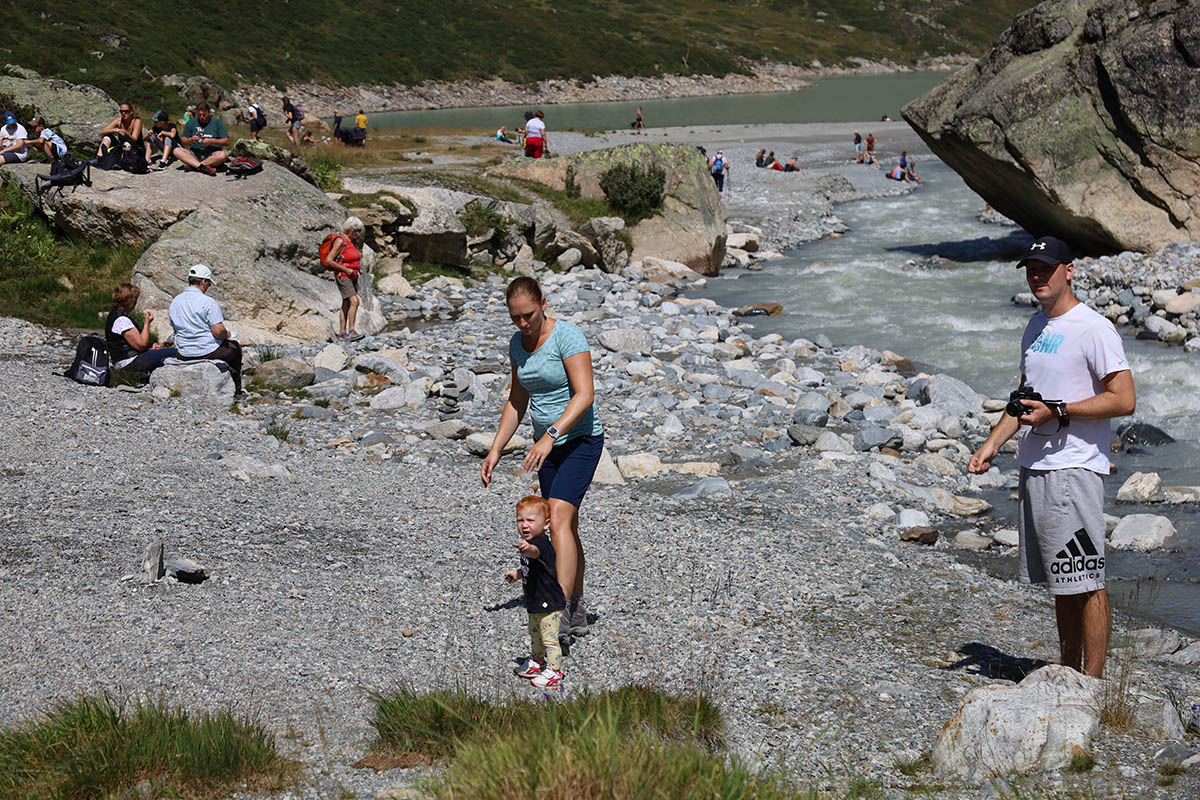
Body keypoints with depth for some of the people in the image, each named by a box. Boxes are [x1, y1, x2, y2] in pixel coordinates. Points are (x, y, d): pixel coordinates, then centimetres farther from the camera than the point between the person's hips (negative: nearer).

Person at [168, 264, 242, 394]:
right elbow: (218, 332, -21)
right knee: (235, 348, 24)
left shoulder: (175, 302, 5)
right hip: (208, 352, -7)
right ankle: (235, 390, 29)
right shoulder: (208, 302, -18)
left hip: (184, 355, 7)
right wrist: (228, 334, 2)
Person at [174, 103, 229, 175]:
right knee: (177, 151, -24)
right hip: (195, 154, 2)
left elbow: (226, 142, -1)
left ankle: (192, 165, -33)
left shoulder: (217, 122, 5)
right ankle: (202, 167, -40)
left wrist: (211, 141, -14)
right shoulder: (191, 123, 11)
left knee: (223, 155, -35)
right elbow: (183, 141, 11)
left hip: (212, 154, -2)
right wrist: (191, 140, -11)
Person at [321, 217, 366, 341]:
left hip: (352, 277, 9)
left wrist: (359, 268, 7)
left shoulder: (354, 242, 10)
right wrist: (346, 270, -19)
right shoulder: (341, 241, -15)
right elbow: (328, 260, -18)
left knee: (346, 305, 10)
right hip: (342, 277, -9)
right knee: (354, 301, -20)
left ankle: (342, 332, 15)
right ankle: (351, 332, -23)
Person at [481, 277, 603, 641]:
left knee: (559, 519, -22)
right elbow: (517, 401, 17)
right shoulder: (518, 344, 7)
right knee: (565, 528, 11)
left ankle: (561, 610, -27)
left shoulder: (567, 336, -17)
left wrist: (551, 436, -33)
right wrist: (495, 450, 12)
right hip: (548, 446, 8)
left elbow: (585, 395, -25)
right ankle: (578, 613, 20)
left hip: (580, 440, -8)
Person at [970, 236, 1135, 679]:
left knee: (1085, 583, -6)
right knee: (1060, 582, 13)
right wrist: (992, 443, 15)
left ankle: (1091, 684, -2)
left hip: (1075, 471, -8)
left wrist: (1057, 411, -19)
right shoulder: (1035, 326, 16)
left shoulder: (1093, 329, -10)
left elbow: (1124, 400, -15)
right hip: (1034, 469, 8)